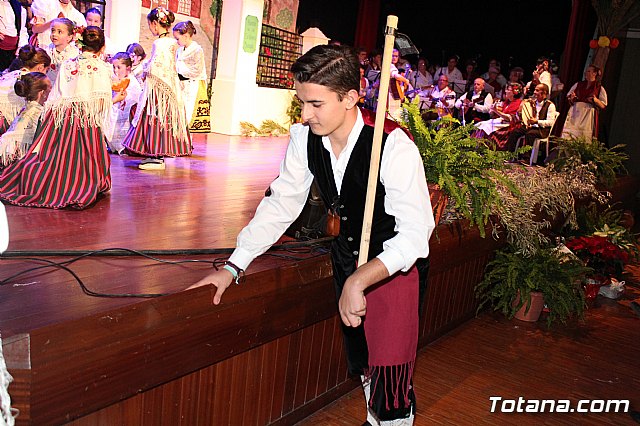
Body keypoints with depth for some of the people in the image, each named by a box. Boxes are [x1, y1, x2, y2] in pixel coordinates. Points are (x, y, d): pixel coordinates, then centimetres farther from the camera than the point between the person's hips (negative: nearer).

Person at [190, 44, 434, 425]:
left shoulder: (394, 146, -30)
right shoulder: (304, 136, -14)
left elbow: (415, 235, -32)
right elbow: (281, 203, -6)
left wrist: (359, 281, -39)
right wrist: (233, 266, -10)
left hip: (395, 262, -5)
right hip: (347, 255, 5)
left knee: (389, 369, -5)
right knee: (360, 355, 20)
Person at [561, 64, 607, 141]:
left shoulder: (600, 89, 8)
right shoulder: (578, 85, 15)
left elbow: (603, 106, 4)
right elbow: (568, 98, 18)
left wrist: (595, 100, -13)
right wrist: (571, 98, -4)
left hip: (588, 117, -2)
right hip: (575, 115, 2)